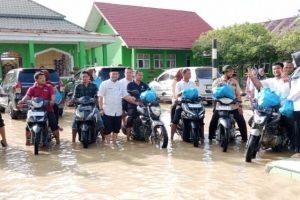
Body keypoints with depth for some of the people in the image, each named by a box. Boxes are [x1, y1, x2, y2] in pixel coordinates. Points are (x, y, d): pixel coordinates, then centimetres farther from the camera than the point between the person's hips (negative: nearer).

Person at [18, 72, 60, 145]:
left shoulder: (49, 87, 7)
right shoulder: (32, 89, 6)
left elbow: (53, 95, -7)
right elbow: (27, 96, -9)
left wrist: (52, 100, -31)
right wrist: (22, 101, -31)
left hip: (48, 109, 0)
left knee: (54, 124, -11)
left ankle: (57, 140, 2)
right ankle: (27, 140, 10)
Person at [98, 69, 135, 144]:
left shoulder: (121, 85, 11)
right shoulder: (104, 84, -2)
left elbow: (125, 96, 5)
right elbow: (100, 97, -5)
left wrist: (131, 99, -17)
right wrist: (101, 109, -12)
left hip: (118, 111, 4)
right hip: (108, 111, -4)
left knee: (116, 128, 12)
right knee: (107, 129, -1)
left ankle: (114, 143, 23)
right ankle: (108, 143, 8)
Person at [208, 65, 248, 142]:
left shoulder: (234, 81, 9)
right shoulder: (217, 81, 2)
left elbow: (238, 94, 9)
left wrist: (240, 105, 1)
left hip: (233, 106, 2)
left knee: (241, 121, -4)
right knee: (213, 122, -8)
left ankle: (244, 138, 10)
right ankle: (210, 137, 9)